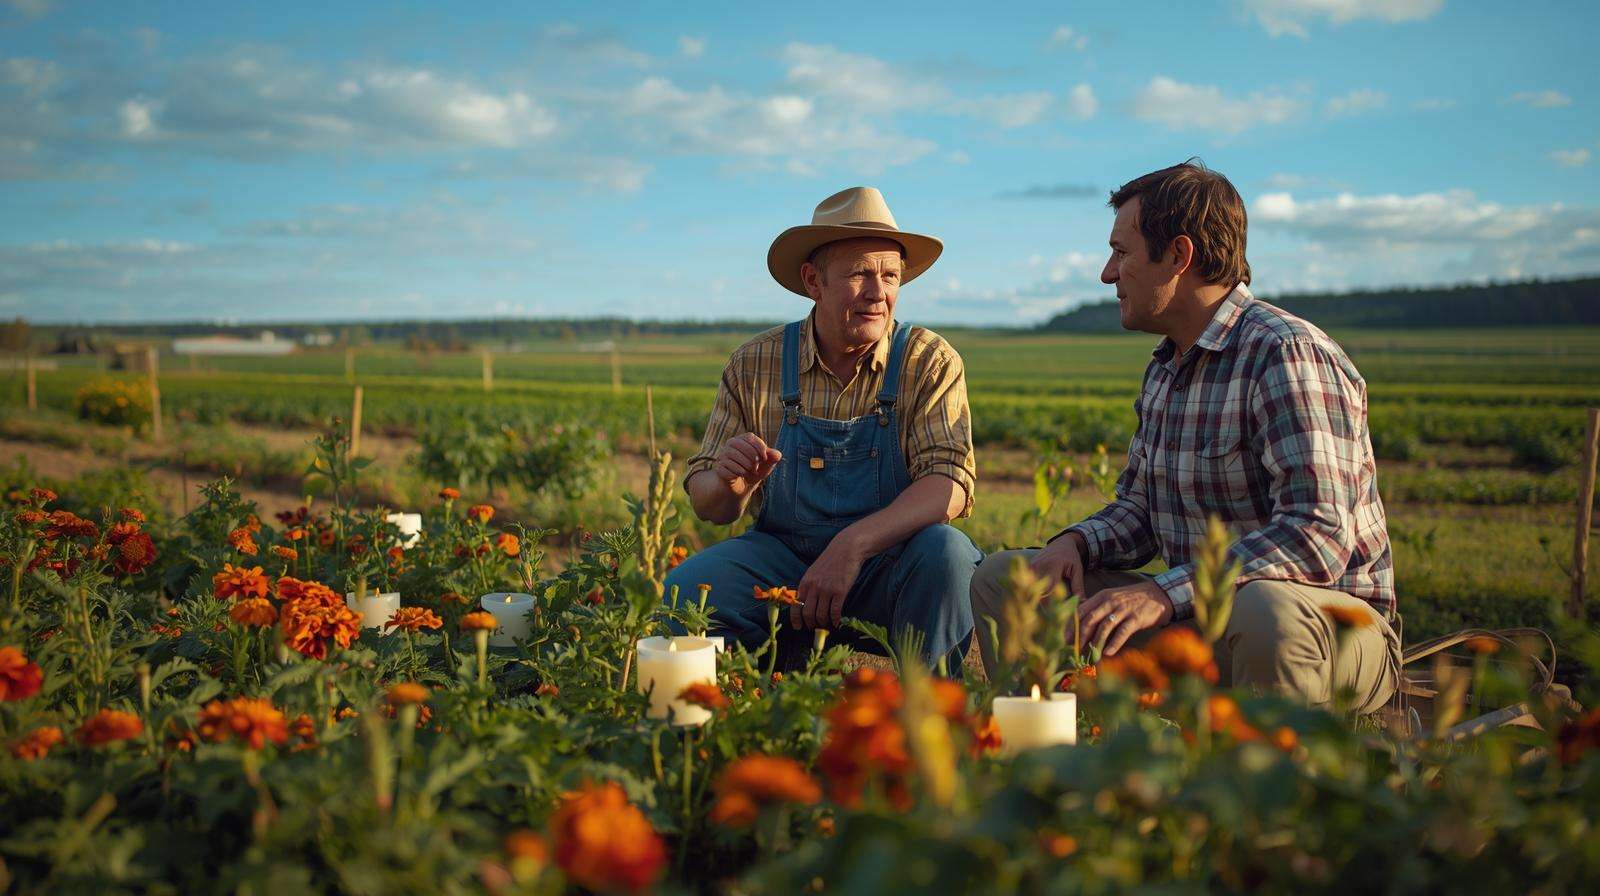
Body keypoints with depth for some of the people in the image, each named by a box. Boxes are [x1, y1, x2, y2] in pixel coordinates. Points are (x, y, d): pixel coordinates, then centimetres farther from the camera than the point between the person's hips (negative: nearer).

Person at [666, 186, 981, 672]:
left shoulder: (931, 362, -3)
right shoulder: (754, 365, 2)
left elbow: (950, 484, -16)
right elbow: (707, 504, 4)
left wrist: (853, 544, -31)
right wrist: (730, 485, -21)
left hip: (892, 567, -1)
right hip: (781, 555, 1)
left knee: (945, 551, -32)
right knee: (680, 594, -24)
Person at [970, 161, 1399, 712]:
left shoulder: (1289, 355, -17)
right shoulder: (1164, 368, 12)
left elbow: (1318, 536, -27)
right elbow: (1138, 507, 20)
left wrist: (1167, 592, -34)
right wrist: (1076, 542, -2)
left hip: (1335, 625, -7)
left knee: (1267, 608, -43)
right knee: (1001, 579, 3)